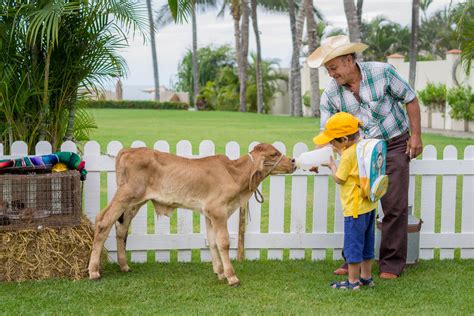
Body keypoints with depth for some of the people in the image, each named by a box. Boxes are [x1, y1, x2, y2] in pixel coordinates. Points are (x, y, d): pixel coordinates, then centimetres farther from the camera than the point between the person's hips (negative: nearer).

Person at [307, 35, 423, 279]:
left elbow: (410, 99, -6)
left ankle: (391, 263, 8)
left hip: (395, 145, -3)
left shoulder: (382, 72, -17)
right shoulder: (331, 95, -9)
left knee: (394, 207, -2)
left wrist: (416, 135, -9)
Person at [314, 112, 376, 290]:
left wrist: (331, 165, 4)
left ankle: (353, 281, 6)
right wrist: (336, 149, 15)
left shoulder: (348, 155, -20)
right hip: (369, 204, 9)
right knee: (366, 243, 17)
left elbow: (339, 179, -11)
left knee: (353, 244, 0)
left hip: (355, 207, -9)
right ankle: (366, 277, 26)